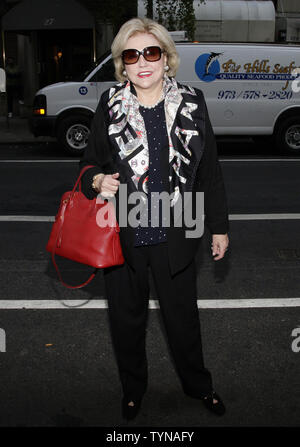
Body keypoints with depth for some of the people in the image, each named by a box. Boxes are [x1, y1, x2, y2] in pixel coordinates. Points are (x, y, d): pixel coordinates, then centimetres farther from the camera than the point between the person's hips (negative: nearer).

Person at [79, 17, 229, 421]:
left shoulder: (192, 103, -3)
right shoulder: (110, 106, -3)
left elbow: (209, 170, 3)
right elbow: (90, 163, 7)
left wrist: (219, 226, 5)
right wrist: (97, 181, -17)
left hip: (174, 235, 0)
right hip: (122, 236, 1)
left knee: (183, 315, 16)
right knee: (127, 317, 16)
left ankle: (198, 384, 43)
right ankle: (133, 388, 42)